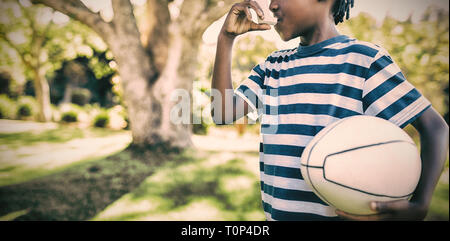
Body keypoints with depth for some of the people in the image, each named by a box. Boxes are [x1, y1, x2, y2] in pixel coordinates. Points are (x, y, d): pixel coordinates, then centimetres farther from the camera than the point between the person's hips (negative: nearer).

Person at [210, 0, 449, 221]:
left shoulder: (362, 58, -7)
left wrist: (419, 206, -23)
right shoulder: (273, 65, 9)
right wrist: (226, 38, -3)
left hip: (339, 214, -5)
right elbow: (223, 113, 0)